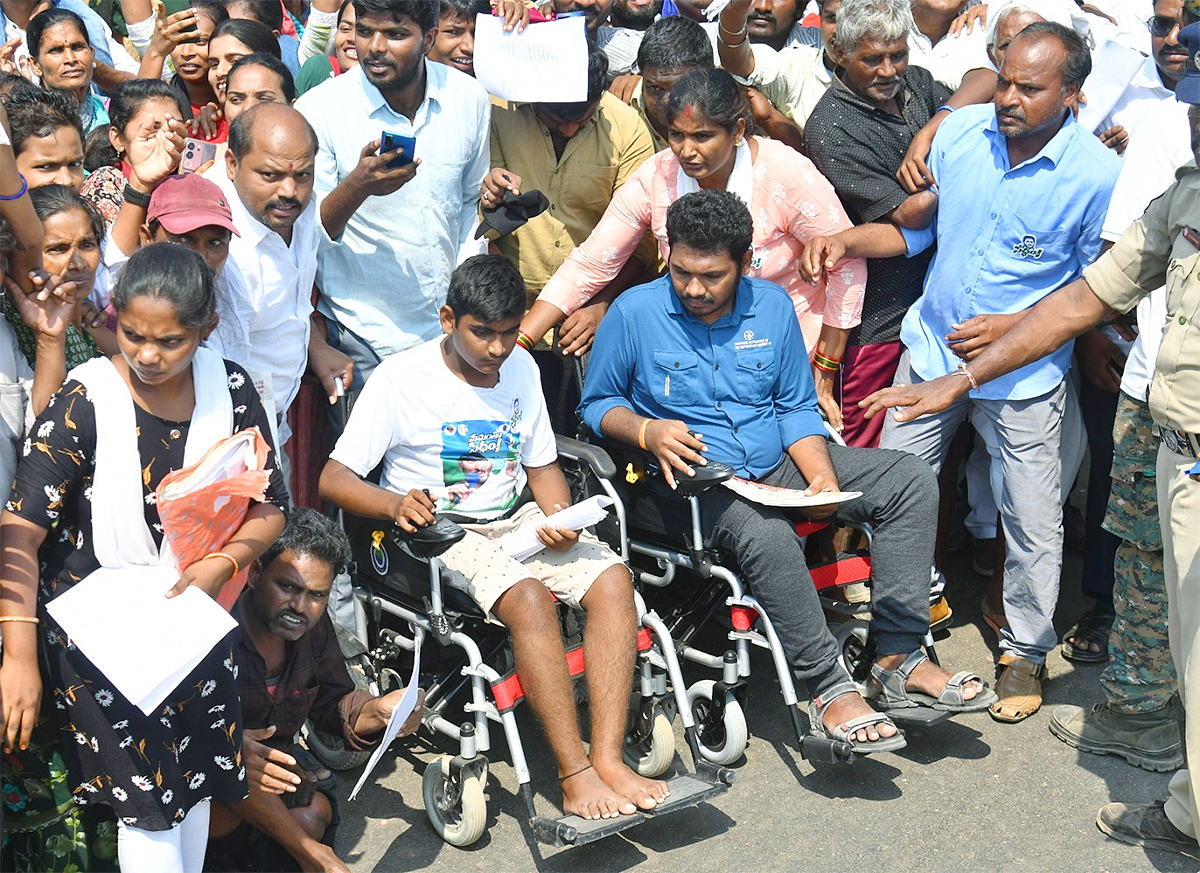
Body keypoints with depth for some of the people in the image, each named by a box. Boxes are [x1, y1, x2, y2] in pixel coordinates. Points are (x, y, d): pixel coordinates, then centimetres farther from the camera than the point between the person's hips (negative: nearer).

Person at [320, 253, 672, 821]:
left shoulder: (521, 368, 9)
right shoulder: (400, 378, -8)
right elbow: (334, 479, -11)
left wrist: (560, 518, -4)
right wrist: (396, 504, -32)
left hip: (518, 520, 6)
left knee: (613, 580, -22)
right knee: (530, 598, -34)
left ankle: (608, 760, -27)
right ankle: (574, 775, -30)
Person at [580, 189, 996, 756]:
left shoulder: (771, 306, 5)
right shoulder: (634, 313, -6)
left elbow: (797, 407, 11)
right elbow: (597, 402, 4)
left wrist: (822, 477, -7)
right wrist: (647, 431, -18)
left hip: (777, 465, 5)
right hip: (692, 477, -5)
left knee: (911, 481, -11)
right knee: (766, 534, -39)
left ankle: (898, 658, -14)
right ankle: (828, 689, -27)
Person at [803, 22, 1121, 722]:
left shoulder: (1098, 175, -16)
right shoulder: (961, 131, -5)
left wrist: (1013, 327, -19)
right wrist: (847, 241, -8)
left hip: (1024, 374, -3)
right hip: (932, 348, 4)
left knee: (1032, 519, 5)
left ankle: (1026, 651, 28)